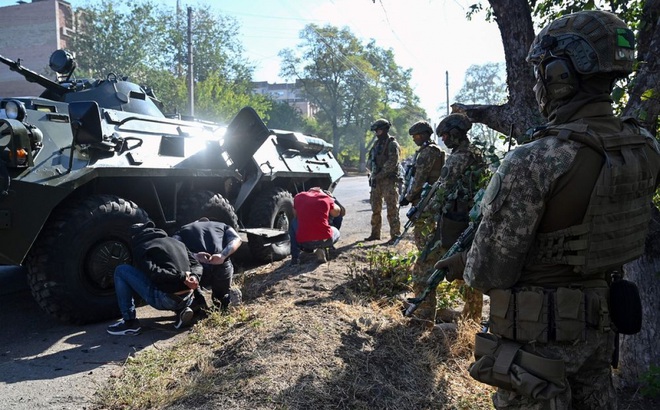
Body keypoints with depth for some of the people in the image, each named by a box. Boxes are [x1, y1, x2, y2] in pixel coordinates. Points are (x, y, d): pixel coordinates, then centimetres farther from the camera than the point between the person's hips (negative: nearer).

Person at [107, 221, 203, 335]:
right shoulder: (176, 242, 20)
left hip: (164, 301, -6)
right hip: (187, 300, 6)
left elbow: (154, 273, -16)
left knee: (121, 271, 5)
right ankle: (182, 310, 12)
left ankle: (129, 322, 3)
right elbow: (197, 265, 12)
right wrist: (194, 277, -7)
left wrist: (182, 276, -15)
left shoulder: (140, 248, 1)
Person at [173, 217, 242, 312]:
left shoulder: (184, 229, 26)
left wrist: (195, 256, -8)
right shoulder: (222, 226, 28)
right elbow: (237, 240, 7)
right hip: (221, 267, 2)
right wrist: (223, 256, -5)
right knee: (221, 295, 31)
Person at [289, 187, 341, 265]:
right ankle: (321, 248, 2)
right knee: (336, 232, 34)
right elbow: (336, 213, 27)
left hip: (304, 242, 1)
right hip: (325, 239, -1)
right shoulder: (326, 197, 10)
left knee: (293, 224, 31)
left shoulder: (298, 197, 12)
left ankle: (295, 258, 19)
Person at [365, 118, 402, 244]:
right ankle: (375, 233, 22)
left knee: (392, 209, -6)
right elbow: (369, 161, 15)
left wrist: (379, 175, -17)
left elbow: (392, 163, -17)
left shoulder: (392, 144, -7)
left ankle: (395, 235, -3)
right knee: (375, 208, 12)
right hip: (376, 181, 8)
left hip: (389, 180, -8)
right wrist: (373, 172, -4)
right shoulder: (376, 143, 16)